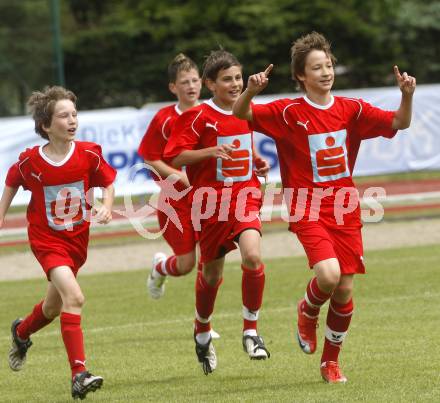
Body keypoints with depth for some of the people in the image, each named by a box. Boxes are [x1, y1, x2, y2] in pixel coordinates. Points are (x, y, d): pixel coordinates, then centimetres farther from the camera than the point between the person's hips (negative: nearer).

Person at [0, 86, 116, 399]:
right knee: (74, 297, -24)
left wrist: (106, 206, -13)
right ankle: (79, 375, -25)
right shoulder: (30, 161, -13)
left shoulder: (89, 154, -10)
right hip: (47, 240, -4)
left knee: (55, 306, 21)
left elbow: (108, 182, 5)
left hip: (77, 238, 4)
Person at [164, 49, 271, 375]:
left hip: (245, 198, 3)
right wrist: (211, 152, -26)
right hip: (211, 202, -3)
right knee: (212, 272, 9)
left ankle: (251, 330, -8)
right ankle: (202, 331, 37)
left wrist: (258, 164, 10)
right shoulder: (198, 117, -8)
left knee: (253, 257, -22)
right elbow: (174, 157, -14)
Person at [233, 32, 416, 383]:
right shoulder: (289, 113, -5)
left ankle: (331, 361, 21)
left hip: (345, 210, 4)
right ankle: (308, 313, 11)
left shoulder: (351, 109, 4)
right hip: (308, 211, -3)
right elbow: (241, 114, -10)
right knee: (328, 275, -25)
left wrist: (407, 95, -18)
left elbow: (399, 123, 1)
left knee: (344, 289, 2)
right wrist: (250, 91, -30)